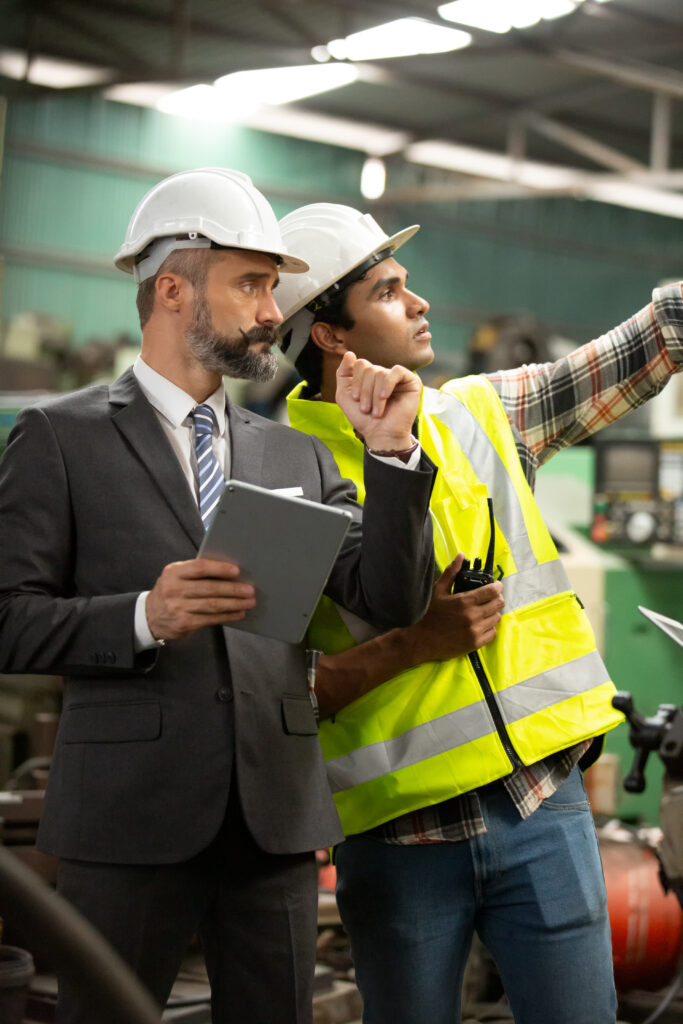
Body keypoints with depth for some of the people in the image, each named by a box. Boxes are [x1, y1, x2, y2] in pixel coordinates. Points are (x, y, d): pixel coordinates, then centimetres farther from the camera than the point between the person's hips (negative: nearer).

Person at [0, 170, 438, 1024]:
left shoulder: (298, 454, 14)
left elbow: (391, 602, 6)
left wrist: (391, 454, -4)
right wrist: (144, 617, -20)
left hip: (278, 817, 4)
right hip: (128, 819, -4)